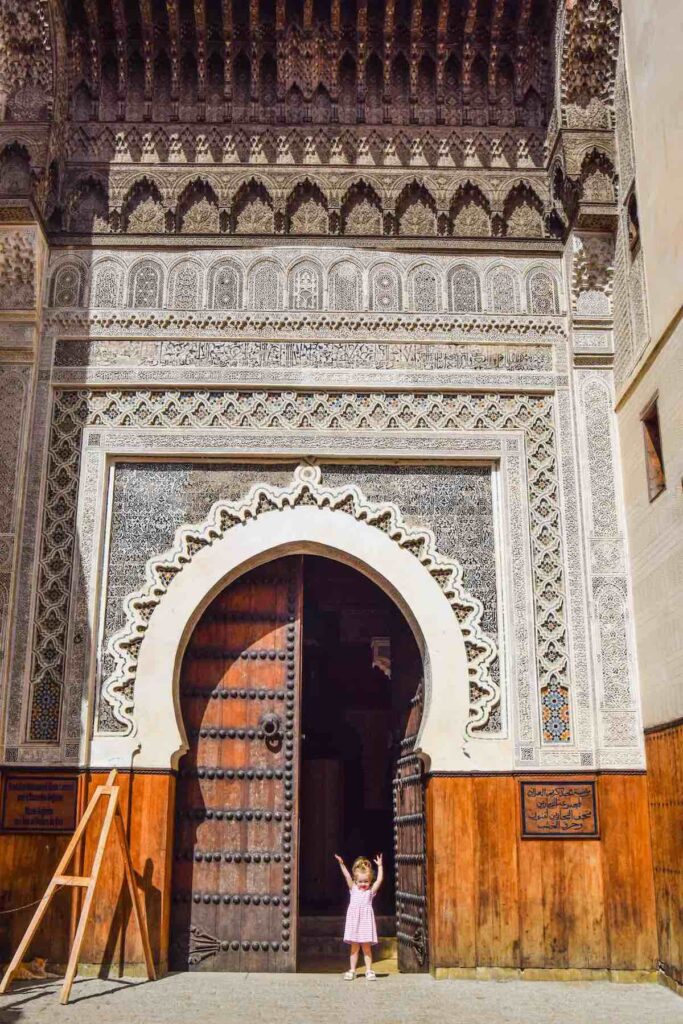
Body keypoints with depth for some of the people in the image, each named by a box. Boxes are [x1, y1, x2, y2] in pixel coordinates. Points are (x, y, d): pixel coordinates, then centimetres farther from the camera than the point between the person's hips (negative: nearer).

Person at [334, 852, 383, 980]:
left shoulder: (371, 891, 5)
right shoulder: (353, 889, 7)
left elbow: (379, 879, -4)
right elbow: (347, 876, -3)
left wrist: (380, 866, -10)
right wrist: (341, 864, -12)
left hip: (366, 920, -1)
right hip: (354, 920, 1)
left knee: (366, 947, 4)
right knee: (354, 947, 7)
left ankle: (369, 970, 11)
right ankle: (352, 970, 14)